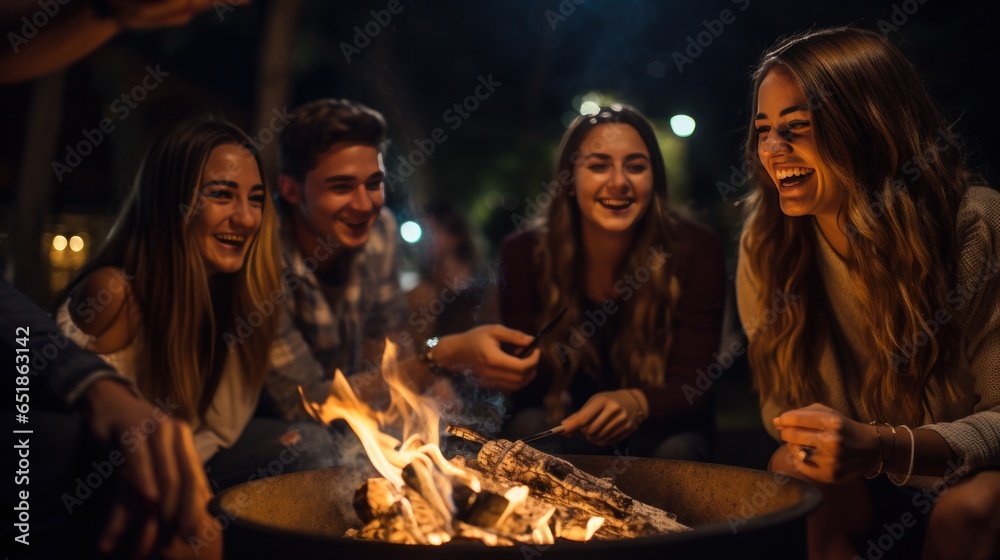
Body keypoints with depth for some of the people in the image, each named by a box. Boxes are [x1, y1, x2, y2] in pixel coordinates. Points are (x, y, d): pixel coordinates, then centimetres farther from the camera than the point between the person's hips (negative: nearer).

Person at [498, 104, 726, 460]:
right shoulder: (525, 254, -14)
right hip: (566, 421, 0)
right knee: (530, 427, -32)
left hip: (660, 426, 0)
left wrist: (638, 403, -42)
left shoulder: (695, 251, -17)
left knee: (676, 450, -32)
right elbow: (525, 388, -10)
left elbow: (693, 384, -20)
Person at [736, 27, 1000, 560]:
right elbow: (780, 395, 0)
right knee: (793, 478, -27)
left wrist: (882, 449, -36)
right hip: (869, 491, 2)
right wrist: (809, 440, -23)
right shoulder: (766, 244, -9)